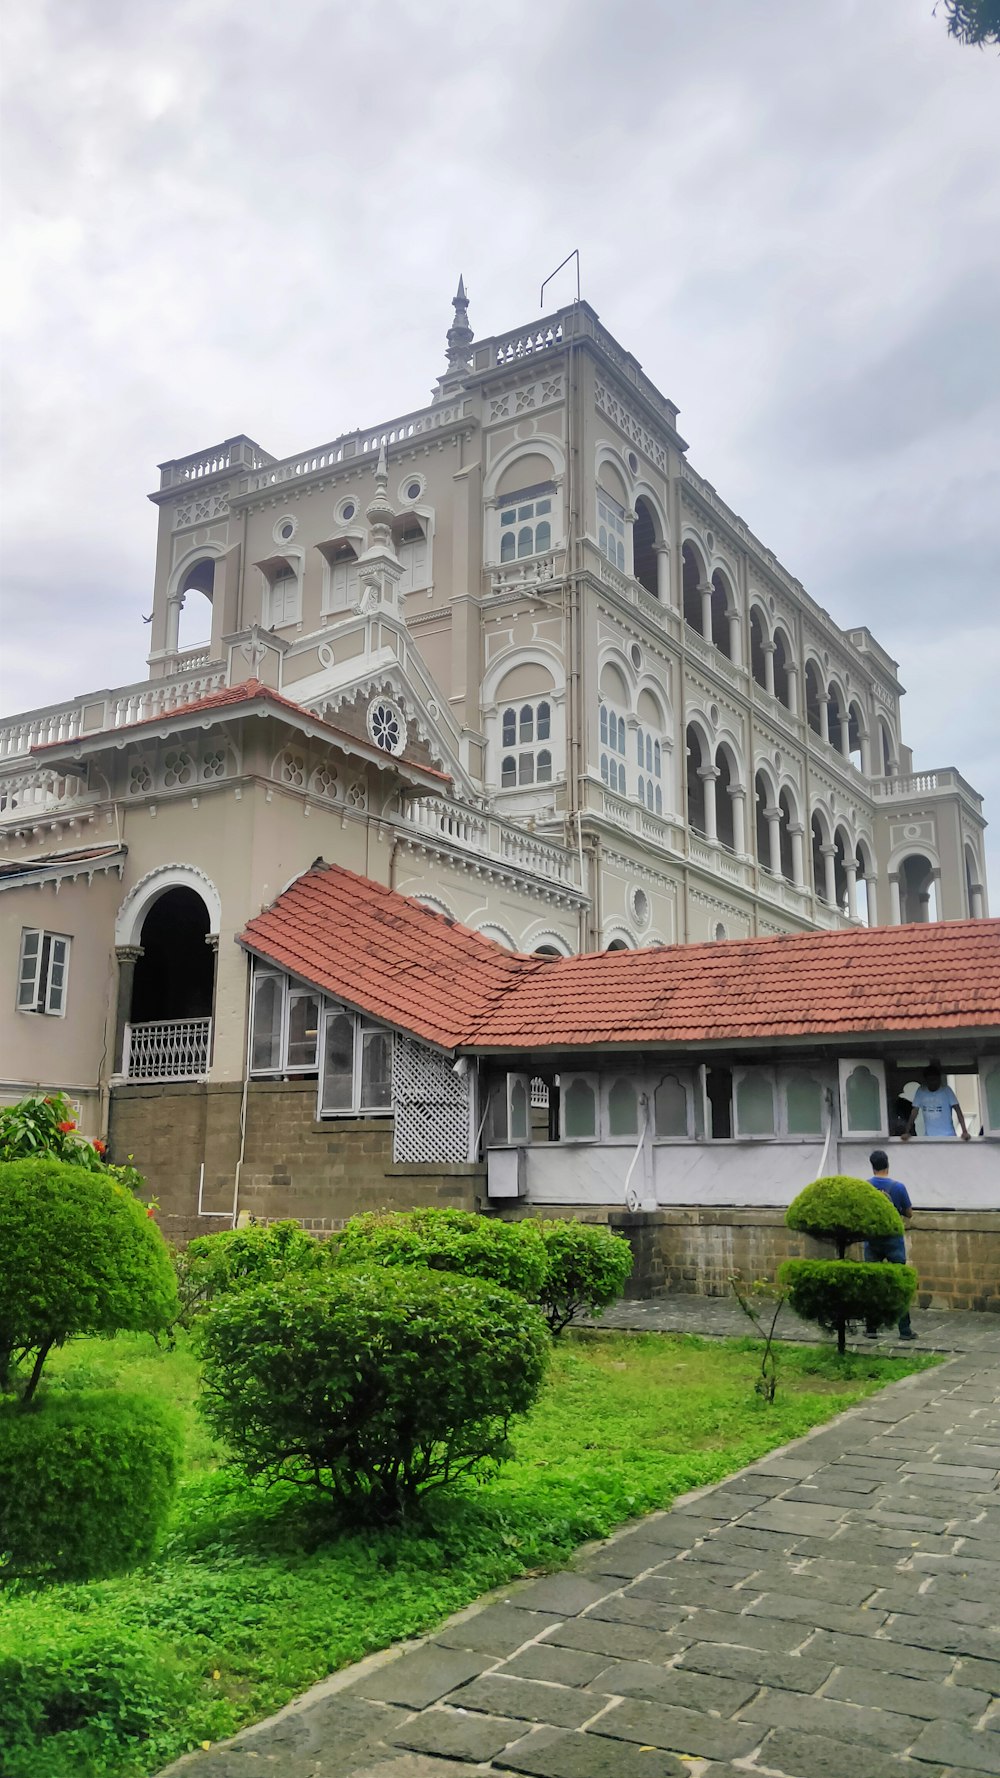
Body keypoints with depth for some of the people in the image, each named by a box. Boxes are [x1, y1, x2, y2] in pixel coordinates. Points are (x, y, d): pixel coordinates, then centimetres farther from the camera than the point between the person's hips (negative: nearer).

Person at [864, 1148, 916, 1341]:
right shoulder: (897, 1187, -9)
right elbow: (909, 1214, 1)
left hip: (871, 1240, 2)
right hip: (894, 1240, -2)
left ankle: (871, 1328, 10)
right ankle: (904, 1330, 3)